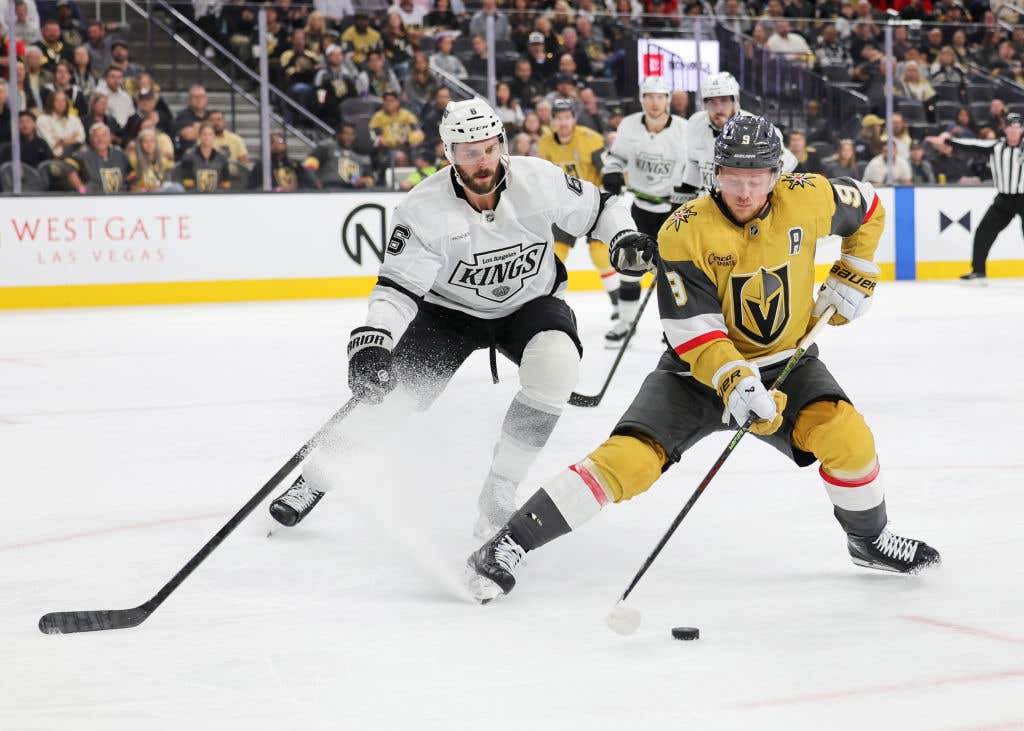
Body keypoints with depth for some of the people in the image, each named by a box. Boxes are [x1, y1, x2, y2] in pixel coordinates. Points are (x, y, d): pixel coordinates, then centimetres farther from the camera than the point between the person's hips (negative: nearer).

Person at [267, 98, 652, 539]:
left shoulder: (538, 180, -22)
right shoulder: (424, 208, -26)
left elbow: (598, 207, -4)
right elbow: (399, 288, -27)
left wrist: (626, 237, -23)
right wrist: (373, 338, -43)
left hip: (529, 303, 1)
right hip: (449, 308, -1)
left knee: (556, 362, -30)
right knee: (395, 391, -13)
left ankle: (498, 494, -17)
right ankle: (315, 479, 12)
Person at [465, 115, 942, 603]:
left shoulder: (807, 199, -12)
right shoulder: (685, 232, -21)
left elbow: (868, 208, 10)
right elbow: (692, 330, -24)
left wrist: (855, 277, 5)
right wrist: (735, 383, -37)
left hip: (786, 360, 3)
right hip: (698, 367, -3)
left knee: (846, 435, -22)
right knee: (629, 459, -20)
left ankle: (870, 540, 8)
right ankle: (508, 545, -14)